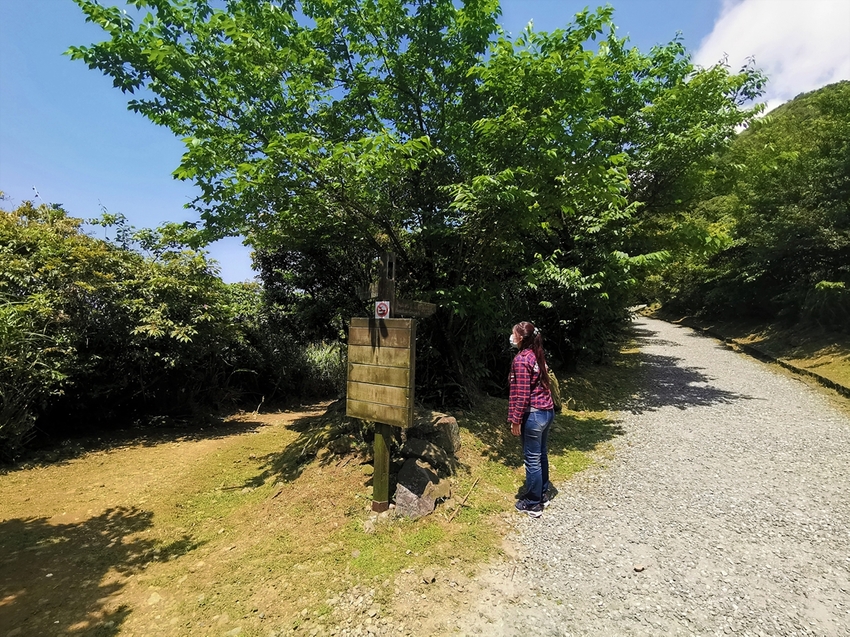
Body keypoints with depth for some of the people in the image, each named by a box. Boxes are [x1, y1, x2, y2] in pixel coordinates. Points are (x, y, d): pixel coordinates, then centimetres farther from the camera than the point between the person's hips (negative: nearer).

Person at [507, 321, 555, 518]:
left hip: (534, 414, -9)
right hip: (547, 410, 9)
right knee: (541, 455, 20)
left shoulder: (521, 359, -19)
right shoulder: (537, 355, 8)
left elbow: (521, 394, -20)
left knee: (532, 459, 4)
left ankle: (533, 504, 17)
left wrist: (515, 419, -13)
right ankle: (542, 495, 34)